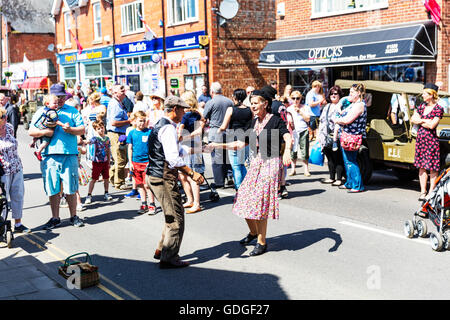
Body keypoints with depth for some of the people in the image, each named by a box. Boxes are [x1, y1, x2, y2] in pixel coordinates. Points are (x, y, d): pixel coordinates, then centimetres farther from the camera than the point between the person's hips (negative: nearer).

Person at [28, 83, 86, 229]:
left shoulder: (72, 111, 13)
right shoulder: (41, 112, 13)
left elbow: (82, 130, 6)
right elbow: (31, 131, 6)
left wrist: (70, 129, -13)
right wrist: (45, 131, -10)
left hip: (69, 154, 0)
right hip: (49, 155, 0)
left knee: (70, 188, 2)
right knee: (52, 189, 4)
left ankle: (73, 216, 15)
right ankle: (55, 218, 15)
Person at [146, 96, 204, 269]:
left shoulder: (160, 125, 16)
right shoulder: (168, 128, -17)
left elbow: (173, 150, 24)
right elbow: (173, 158, -26)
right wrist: (191, 173, -22)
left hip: (154, 175, 11)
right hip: (164, 178, -11)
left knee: (171, 216, 21)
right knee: (176, 217, -3)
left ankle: (161, 250, 28)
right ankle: (168, 258, 2)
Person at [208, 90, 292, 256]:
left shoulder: (276, 120, -8)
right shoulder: (254, 122, 13)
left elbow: (288, 137, -25)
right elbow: (240, 144, 14)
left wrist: (287, 151, -46)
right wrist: (219, 145, 7)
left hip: (270, 164, -7)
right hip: (255, 164, 7)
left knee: (260, 202, -8)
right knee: (244, 199, 7)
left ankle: (262, 242, 6)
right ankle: (253, 232, 32)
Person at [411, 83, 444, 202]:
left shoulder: (438, 109, -7)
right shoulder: (421, 106, 12)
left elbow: (432, 125, -16)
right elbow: (413, 120, 7)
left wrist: (419, 121, -4)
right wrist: (425, 120, -7)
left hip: (431, 139, -6)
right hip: (420, 138, 6)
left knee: (432, 168, -2)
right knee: (421, 166, 8)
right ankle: (423, 192, 15)